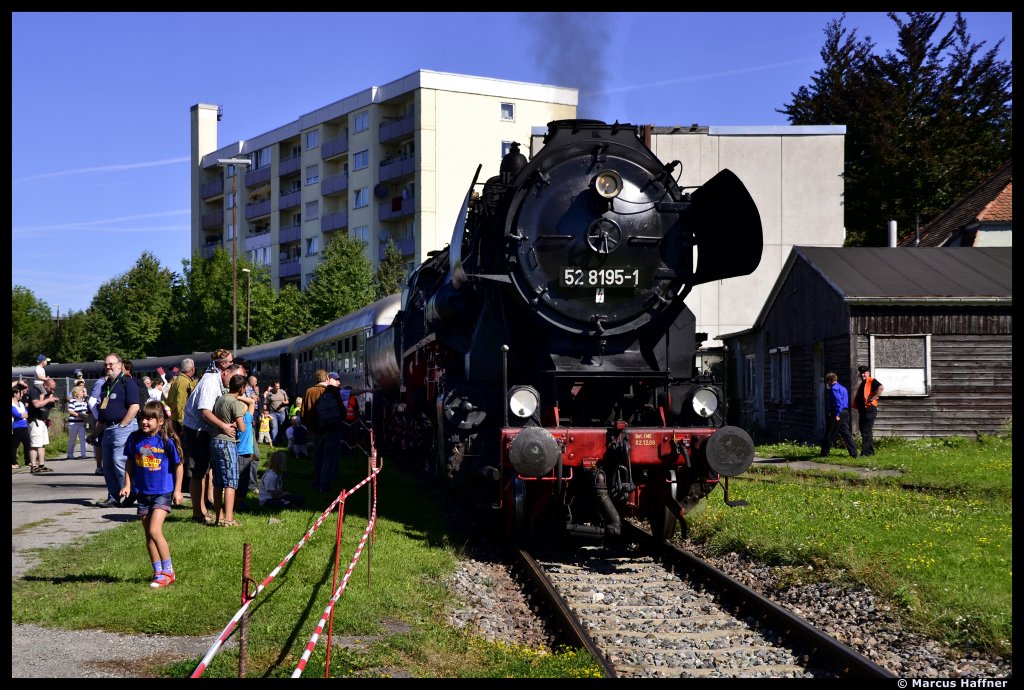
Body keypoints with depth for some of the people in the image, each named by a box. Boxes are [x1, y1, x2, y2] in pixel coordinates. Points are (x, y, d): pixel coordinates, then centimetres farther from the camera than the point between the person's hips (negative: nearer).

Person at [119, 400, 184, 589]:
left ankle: (168, 571, -4)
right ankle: (158, 572, 22)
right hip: (142, 493, 5)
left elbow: (178, 466, -3)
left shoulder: (167, 441, -12)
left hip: (163, 492, -5)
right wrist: (127, 485, 4)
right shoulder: (135, 438, -1)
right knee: (148, 534, 10)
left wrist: (177, 490, -3)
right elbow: (129, 463, 11)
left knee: (155, 531, -17)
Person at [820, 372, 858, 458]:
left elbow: (838, 401, -21)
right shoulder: (842, 388, 19)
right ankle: (854, 453, 0)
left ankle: (824, 453, 7)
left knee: (829, 435, 0)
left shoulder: (834, 388, -10)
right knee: (846, 433, 6)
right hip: (845, 412, 9)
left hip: (837, 413, -9)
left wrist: (837, 415, -22)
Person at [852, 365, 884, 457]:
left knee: (866, 431, -11)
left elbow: (881, 387, -26)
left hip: (869, 409, -10)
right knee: (863, 431, 13)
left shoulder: (872, 381, -7)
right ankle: (871, 451, 20)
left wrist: (874, 397, -24)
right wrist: (856, 404, 19)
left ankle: (865, 452, -13)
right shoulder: (862, 383, 22)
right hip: (862, 410, 10)